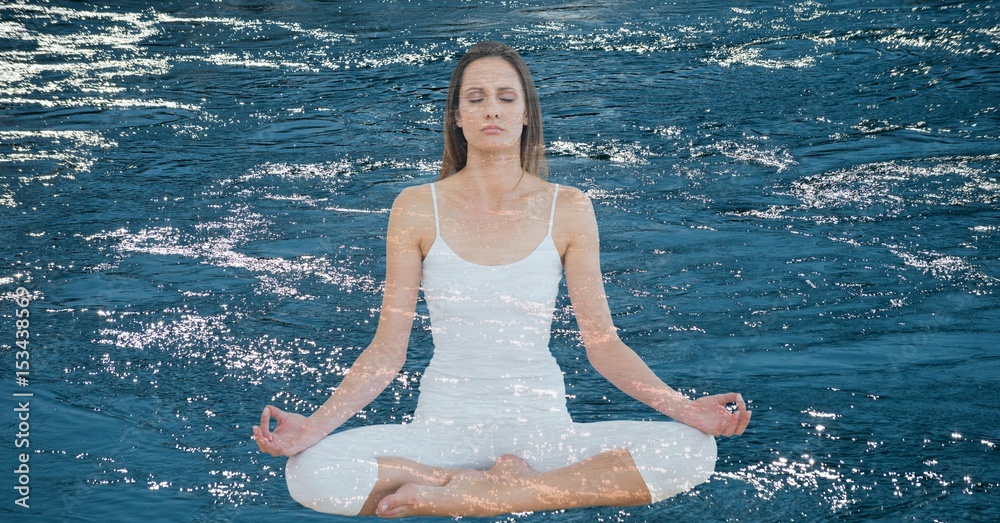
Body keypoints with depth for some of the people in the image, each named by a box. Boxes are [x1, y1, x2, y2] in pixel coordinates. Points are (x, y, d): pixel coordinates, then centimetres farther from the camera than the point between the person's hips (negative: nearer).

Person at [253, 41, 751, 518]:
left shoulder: (568, 209, 0)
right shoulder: (416, 208, -1)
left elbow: (602, 342, 1)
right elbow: (387, 349, -1)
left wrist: (685, 407, -13)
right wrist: (315, 424, -16)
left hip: (542, 425, 1)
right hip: (443, 426, 0)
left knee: (694, 449, -25)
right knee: (310, 470, -28)